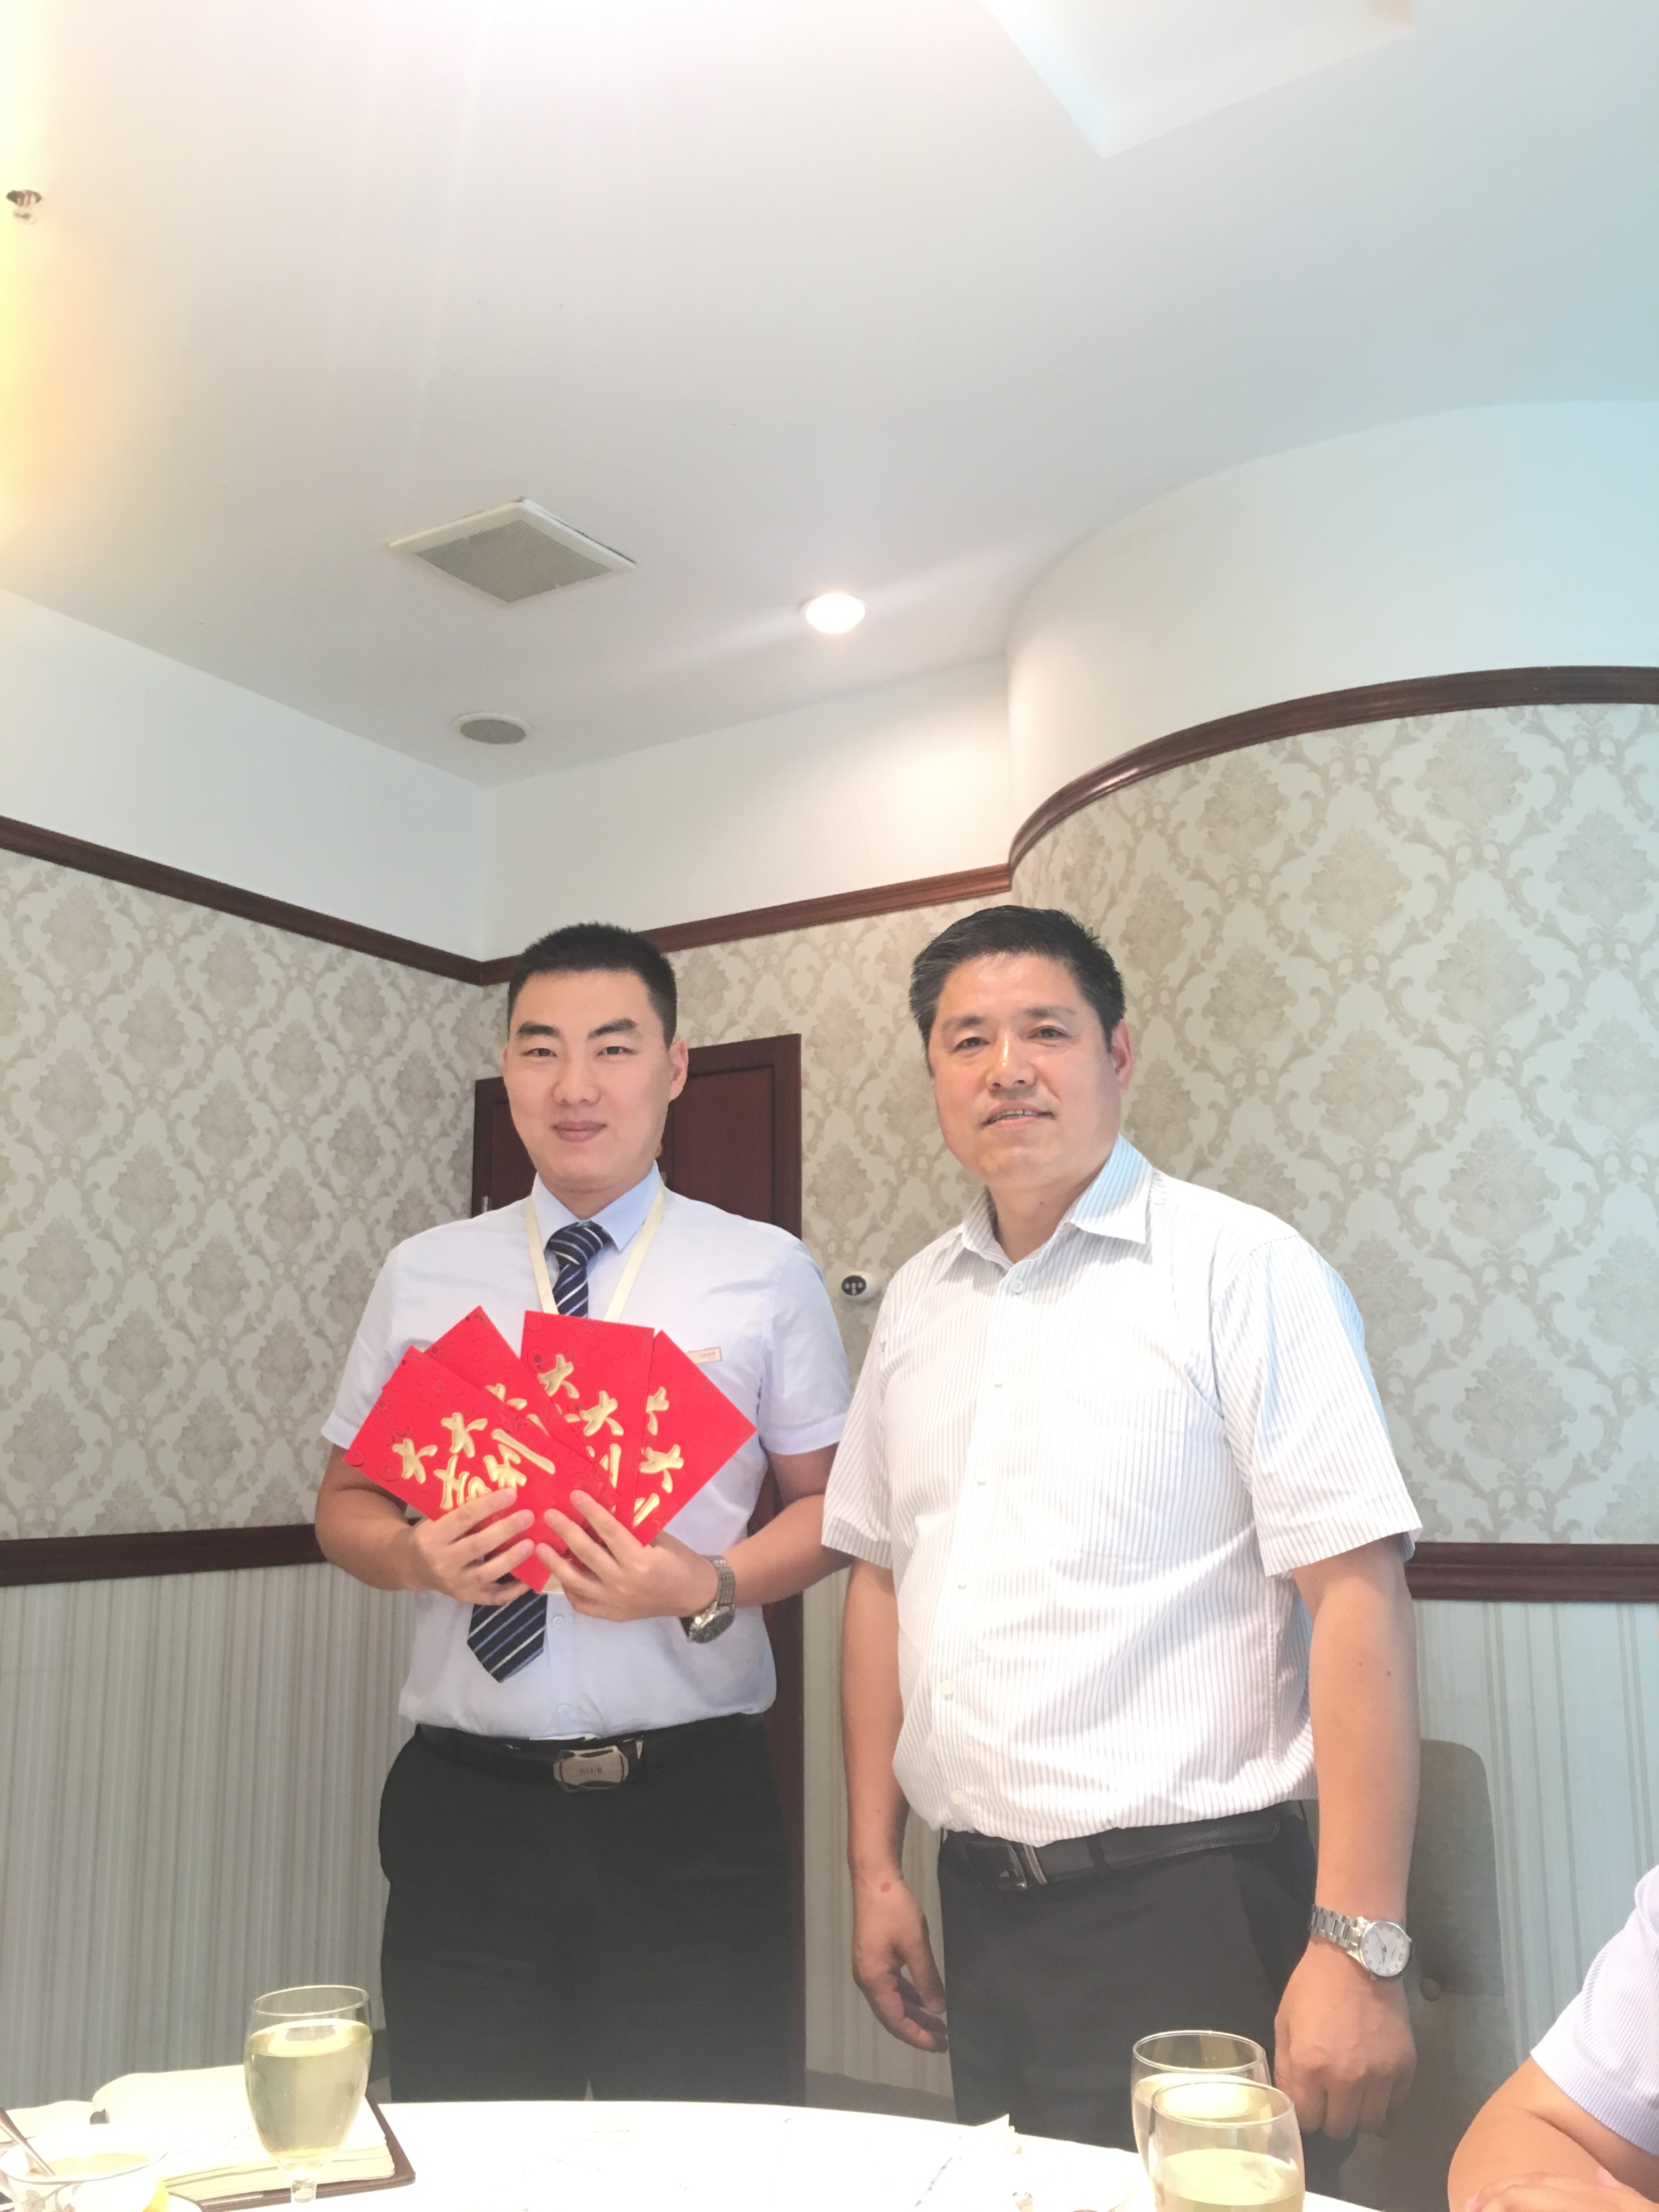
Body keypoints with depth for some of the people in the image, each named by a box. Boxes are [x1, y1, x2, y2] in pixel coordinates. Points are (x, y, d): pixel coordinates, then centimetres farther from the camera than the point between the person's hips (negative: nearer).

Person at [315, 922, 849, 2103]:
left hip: (692, 1801, -1)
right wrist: (419, 1555, -11)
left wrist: (708, 1588, -16)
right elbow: (347, 1502, 11)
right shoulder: (422, 1275, 6)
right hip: (467, 1798, 2)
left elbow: (831, 1506, 2)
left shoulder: (767, 1272, 0)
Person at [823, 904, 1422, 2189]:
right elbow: (880, 1576, 12)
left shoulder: (1238, 1266, -11)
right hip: (982, 1908, 6)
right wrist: (875, 1868, 11)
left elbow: (1356, 1594, -15)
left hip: (1189, 1904, -5)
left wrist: (1360, 1948, -18)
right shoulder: (918, 1300, 7)